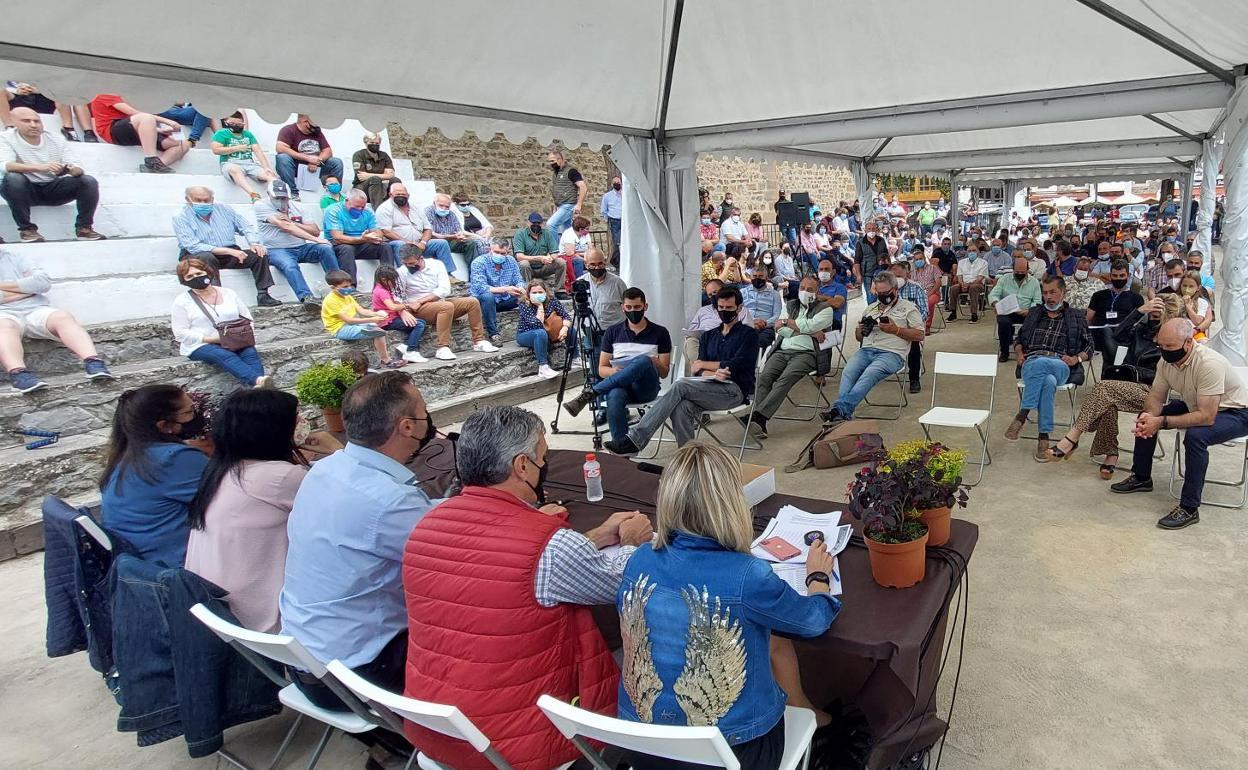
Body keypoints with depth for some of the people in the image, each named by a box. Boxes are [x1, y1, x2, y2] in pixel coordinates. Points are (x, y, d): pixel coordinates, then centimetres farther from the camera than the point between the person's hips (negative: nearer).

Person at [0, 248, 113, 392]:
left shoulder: (12, 258, 23)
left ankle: (93, 363, -51)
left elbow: (43, 282, 4)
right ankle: (18, 374, -60)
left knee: (63, 317, -29)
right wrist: (27, 289, 2)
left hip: (36, 310, 2)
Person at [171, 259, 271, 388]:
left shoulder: (228, 293, 17)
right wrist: (211, 339, -14)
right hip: (200, 346, -3)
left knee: (250, 352, -32)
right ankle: (258, 380, -63)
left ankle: (258, 387, -58)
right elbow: (181, 334, -2)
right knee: (226, 356, -37)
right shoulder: (182, 301, 6)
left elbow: (248, 319, 19)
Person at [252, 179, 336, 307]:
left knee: (326, 248, -22)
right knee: (289, 266, -37)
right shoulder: (261, 206, 0)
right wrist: (315, 239, -22)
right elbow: (285, 227, -15)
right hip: (277, 250, -5)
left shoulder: (295, 206, 17)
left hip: (301, 248, 5)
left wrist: (292, 223, -8)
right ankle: (306, 297, -56)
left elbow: (316, 231, 10)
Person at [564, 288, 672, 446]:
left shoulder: (660, 333, 8)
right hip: (618, 385, 1)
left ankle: (589, 394, -35)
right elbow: (602, 369, 12)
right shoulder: (612, 332, 12)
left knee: (643, 361, -36)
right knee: (615, 396, -39)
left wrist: (654, 363, -16)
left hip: (646, 387, 0)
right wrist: (615, 372, -12)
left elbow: (664, 373, 8)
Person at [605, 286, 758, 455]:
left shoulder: (749, 334, 10)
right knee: (681, 407, -32)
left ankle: (635, 440, -32)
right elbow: (697, 371, 10)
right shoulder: (708, 336, 24)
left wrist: (704, 364, 2)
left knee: (681, 386, -28)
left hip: (735, 391, -5)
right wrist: (714, 373, -13)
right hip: (711, 387, 5)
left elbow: (737, 366, -6)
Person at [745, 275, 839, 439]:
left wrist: (786, 322, 6)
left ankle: (757, 416, -43)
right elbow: (780, 330, 9)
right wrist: (811, 332, 1)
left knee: (785, 378, -32)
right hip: (782, 351, 4)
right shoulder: (789, 305, 26)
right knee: (764, 376, -25)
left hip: (807, 353, -4)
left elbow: (810, 325, -6)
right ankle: (760, 423, -36)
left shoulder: (825, 309, 14)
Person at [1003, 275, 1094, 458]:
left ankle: (1022, 415, -39)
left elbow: (1089, 346, 17)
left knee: (1040, 363, -41)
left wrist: (1076, 358, -4)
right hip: (1030, 365, 2)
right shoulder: (1034, 315, 29)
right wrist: (1020, 353, 9)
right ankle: (1044, 437, -40)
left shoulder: (1077, 317, 22)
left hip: (1060, 366, -1)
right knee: (1048, 382, -38)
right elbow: (1019, 339, 32)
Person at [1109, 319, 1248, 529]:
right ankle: (1141, 478, 21)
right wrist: (1149, 415, -24)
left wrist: (1162, 422, -36)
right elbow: (1156, 397, -2)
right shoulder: (1167, 360, -12)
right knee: (1145, 418, 2)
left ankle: (1189, 509, -23)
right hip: (1196, 405, 8)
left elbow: (1207, 417, -36)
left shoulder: (1209, 364, -35)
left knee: (1195, 435, -34)